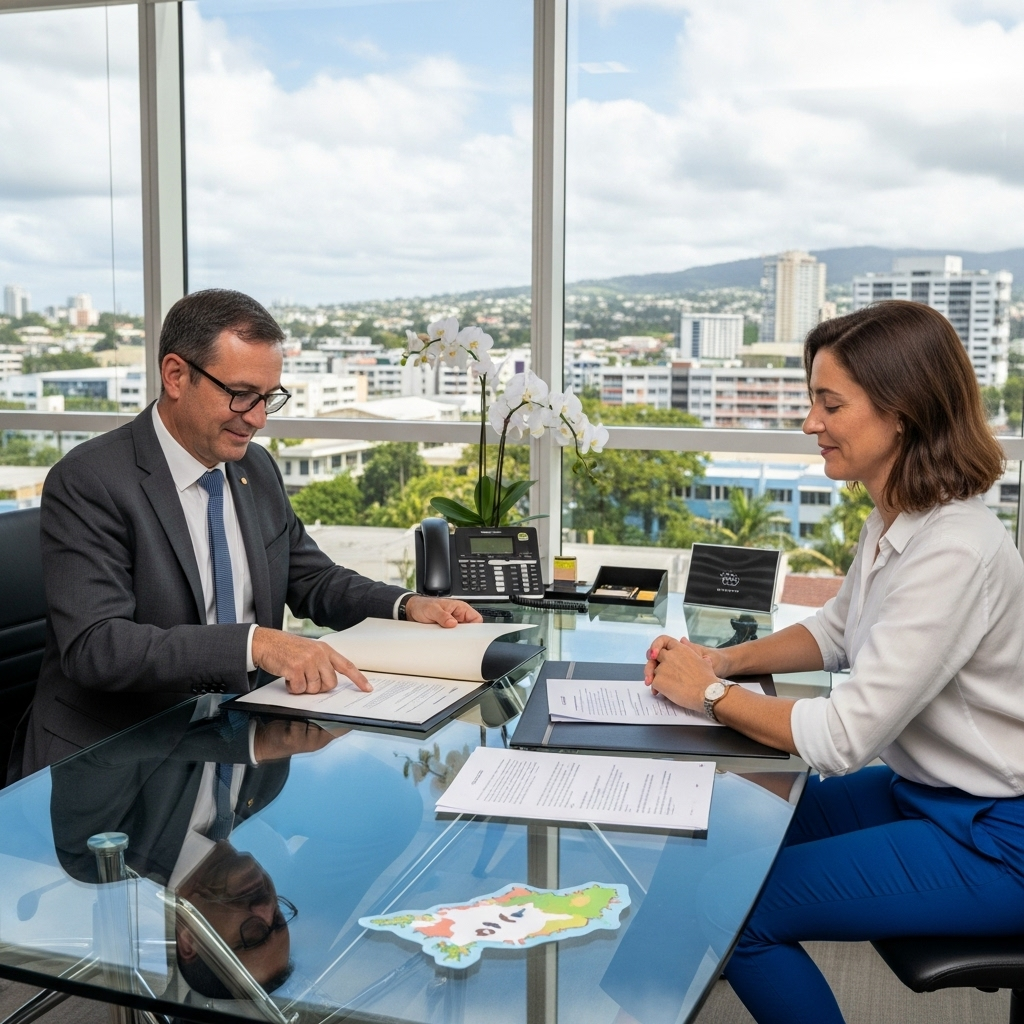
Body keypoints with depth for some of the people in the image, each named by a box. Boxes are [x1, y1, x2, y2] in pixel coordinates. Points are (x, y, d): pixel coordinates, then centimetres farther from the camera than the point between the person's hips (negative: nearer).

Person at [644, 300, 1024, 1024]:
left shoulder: (954, 553, -29)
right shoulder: (893, 521, 1)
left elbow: (844, 738, -28)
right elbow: (837, 632, 16)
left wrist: (710, 693, -15)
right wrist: (727, 659, 0)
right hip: (925, 791, 9)